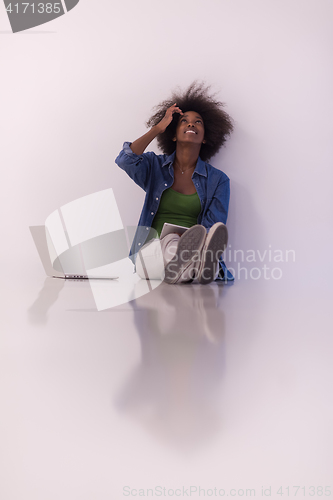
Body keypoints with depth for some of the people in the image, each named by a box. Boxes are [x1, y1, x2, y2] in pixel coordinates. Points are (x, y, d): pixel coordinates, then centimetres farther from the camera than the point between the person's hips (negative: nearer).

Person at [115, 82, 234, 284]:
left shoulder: (218, 180, 12)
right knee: (170, 241, -38)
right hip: (152, 248, 0)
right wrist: (158, 128, 1)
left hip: (192, 248, 1)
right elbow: (125, 160, -8)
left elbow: (213, 229, 2)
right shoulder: (155, 166, 15)